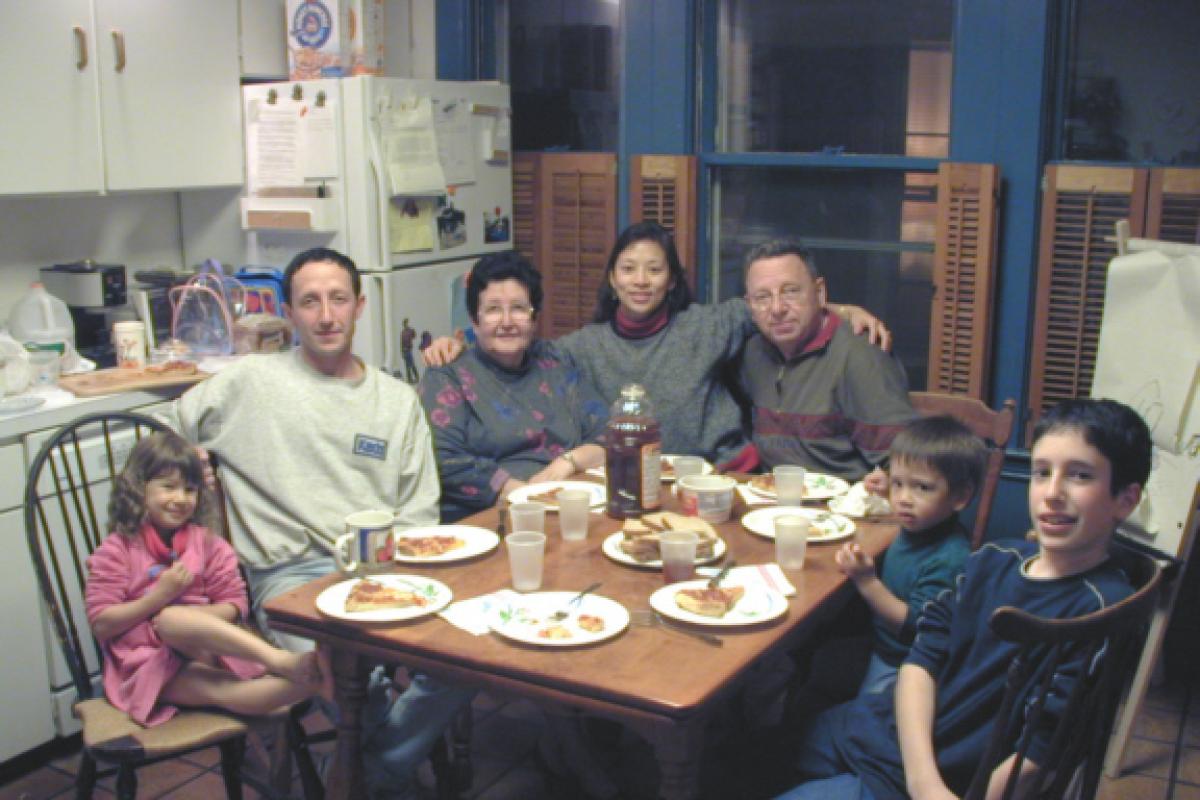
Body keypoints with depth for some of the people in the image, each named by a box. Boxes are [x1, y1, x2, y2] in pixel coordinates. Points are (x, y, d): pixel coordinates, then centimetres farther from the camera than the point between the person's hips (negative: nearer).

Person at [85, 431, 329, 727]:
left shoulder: (207, 543, 11)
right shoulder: (116, 550, 3)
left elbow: (234, 606, 7)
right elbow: (101, 624, -5)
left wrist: (188, 616, -12)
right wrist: (159, 597, -15)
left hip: (203, 650, 3)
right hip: (146, 663, -3)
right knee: (172, 618, -35)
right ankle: (279, 661, -51)